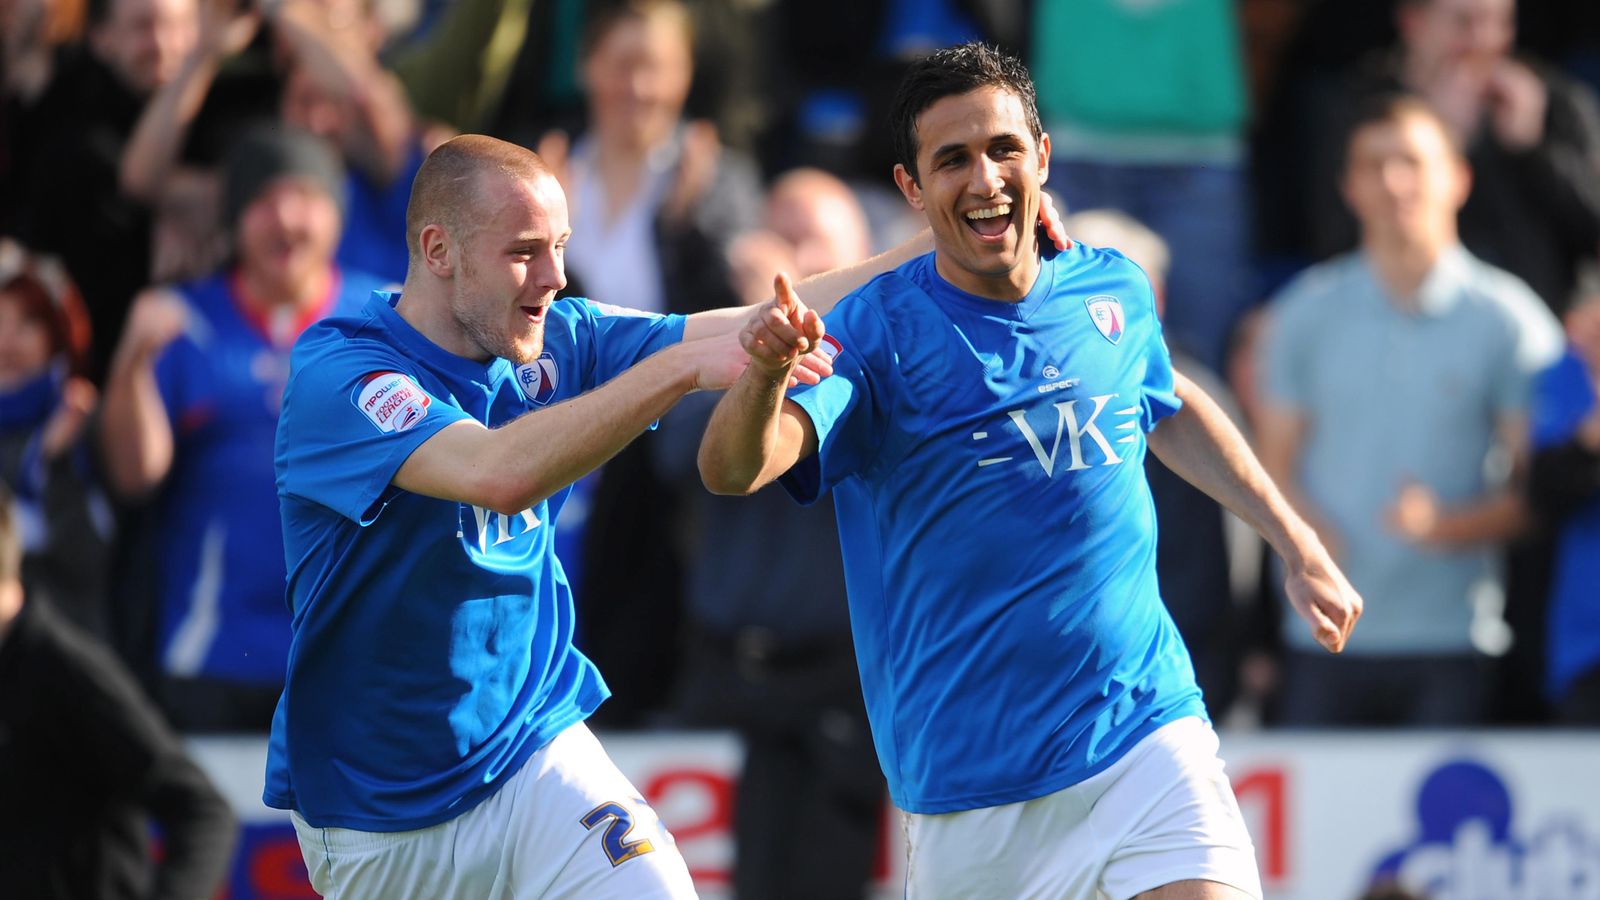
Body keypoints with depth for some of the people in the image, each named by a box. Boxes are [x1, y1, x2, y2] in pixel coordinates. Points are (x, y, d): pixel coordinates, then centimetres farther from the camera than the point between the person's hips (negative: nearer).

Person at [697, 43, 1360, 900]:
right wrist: (766, 374, -46)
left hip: (1146, 739, 2)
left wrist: (1299, 546, 29)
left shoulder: (1114, 292, 5)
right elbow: (732, 469, -25)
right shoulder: (874, 331, -9)